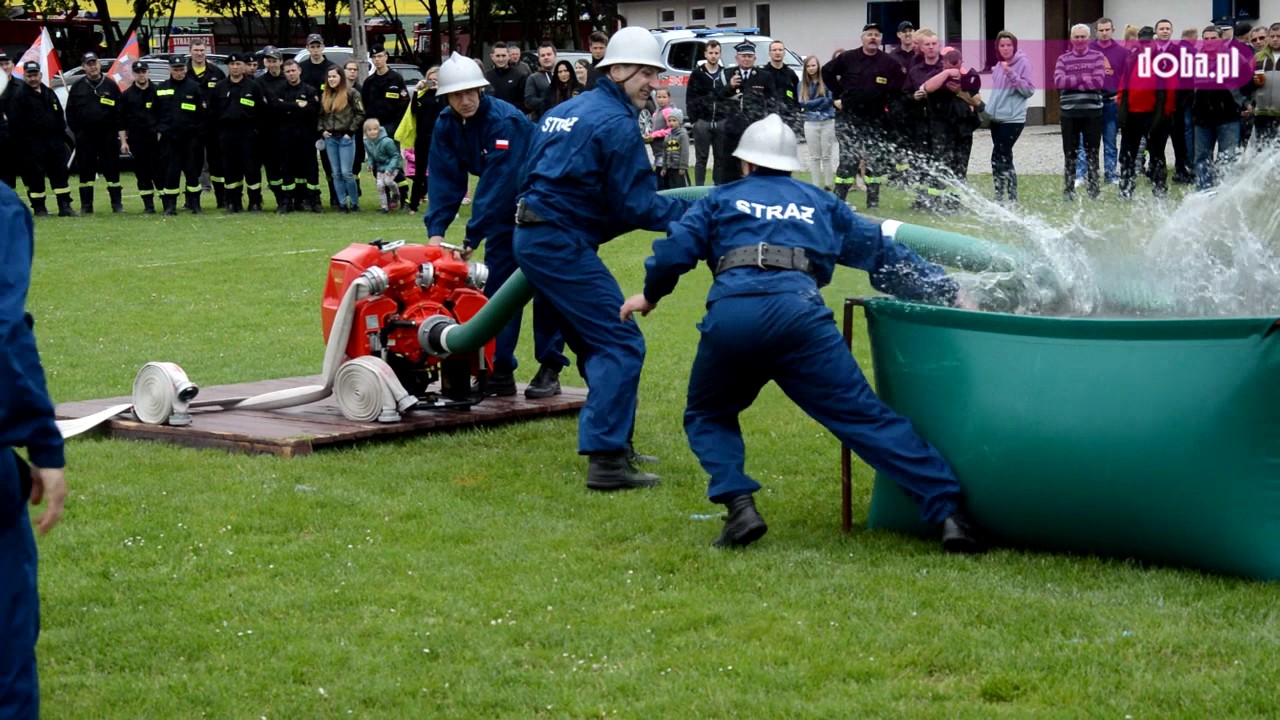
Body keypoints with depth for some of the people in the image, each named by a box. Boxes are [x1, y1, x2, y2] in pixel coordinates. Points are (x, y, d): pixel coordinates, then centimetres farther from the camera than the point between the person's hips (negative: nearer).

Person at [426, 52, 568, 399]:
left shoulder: (505, 120, -28)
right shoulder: (447, 126, -8)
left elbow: (496, 185, -33)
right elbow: (445, 181, -10)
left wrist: (471, 238, -35)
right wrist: (435, 231, -23)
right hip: (504, 209, 6)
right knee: (497, 284, 2)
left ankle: (550, 370, 1)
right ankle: (500, 371, 5)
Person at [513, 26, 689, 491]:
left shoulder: (567, 111, 19)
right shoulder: (616, 122, -11)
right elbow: (635, 205, -13)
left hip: (533, 238, 10)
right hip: (562, 244, -10)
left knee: (597, 344, 18)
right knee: (621, 344, -9)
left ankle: (614, 444, 24)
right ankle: (606, 461, -14)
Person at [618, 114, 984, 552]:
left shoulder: (721, 199, 27)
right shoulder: (821, 204, 31)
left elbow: (675, 250, 14)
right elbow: (882, 254, 30)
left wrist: (650, 295, 32)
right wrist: (947, 292, 34)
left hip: (729, 315, 0)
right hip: (799, 312, 0)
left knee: (708, 416, 23)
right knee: (864, 416, -2)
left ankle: (740, 506, 1)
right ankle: (948, 511, -13)